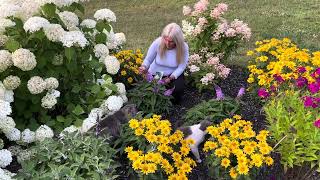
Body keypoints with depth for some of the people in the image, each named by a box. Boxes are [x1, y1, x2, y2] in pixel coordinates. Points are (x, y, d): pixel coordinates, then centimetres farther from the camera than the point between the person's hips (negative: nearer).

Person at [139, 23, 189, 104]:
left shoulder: (184, 47, -22)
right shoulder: (157, 43, -23)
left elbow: (181, 67, -14)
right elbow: (148, 59, -11)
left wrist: (171, 78, -28)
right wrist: (144, 67, -33)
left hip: (174, 74, 0)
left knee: (178, 90, -26)